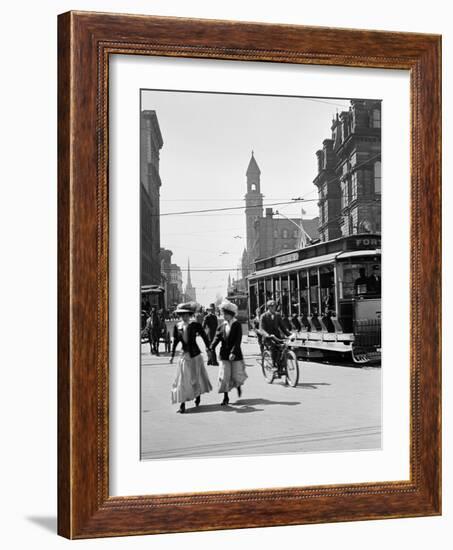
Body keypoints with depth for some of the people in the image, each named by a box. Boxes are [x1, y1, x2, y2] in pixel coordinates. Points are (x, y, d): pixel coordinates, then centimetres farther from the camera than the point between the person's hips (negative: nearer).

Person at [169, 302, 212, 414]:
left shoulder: (195, 325, -9)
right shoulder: (177, 326, 0)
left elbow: (205, 337, -2)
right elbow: (175, 341, 7)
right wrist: (172, 355, 5)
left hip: (195, 355, -2)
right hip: (184, 356, 2)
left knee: (197, 377, 11)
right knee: (182, 380, -2)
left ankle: (198, 396, 38)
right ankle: (182, 404, 0)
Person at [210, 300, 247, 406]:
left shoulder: (237, 325, -7)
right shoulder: (222, 326, 5)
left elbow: (237, 341, -16)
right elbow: (217, 338, -2)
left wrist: (233, 352, -27)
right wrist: (211, 349, -18)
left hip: (236, 354, -3)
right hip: (224, 355, 3)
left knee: (236, 376, 2)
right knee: (224, 376, -1)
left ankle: (238, 386, 38)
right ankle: (226, 397, 10)